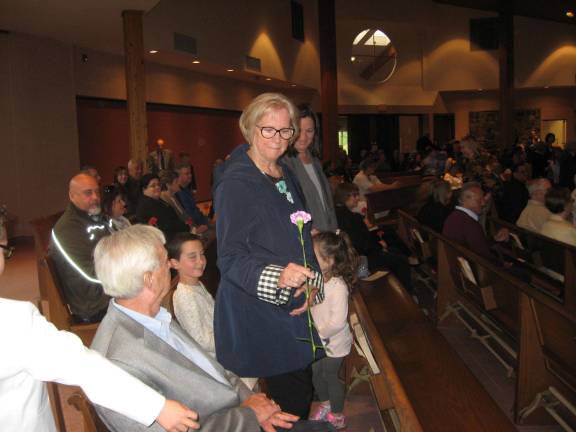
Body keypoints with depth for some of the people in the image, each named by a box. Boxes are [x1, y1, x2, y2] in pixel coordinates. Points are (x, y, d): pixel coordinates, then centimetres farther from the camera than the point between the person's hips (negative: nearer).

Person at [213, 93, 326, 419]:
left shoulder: (286, 174, 10)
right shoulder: (236, 182, -14)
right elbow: (231, 258, -18)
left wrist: (312, 284, 1)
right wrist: (277, 277, -34)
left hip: (294, 308, 8)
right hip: (258, 314, -7)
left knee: (301, 394, 16)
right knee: (291, 401, -3)